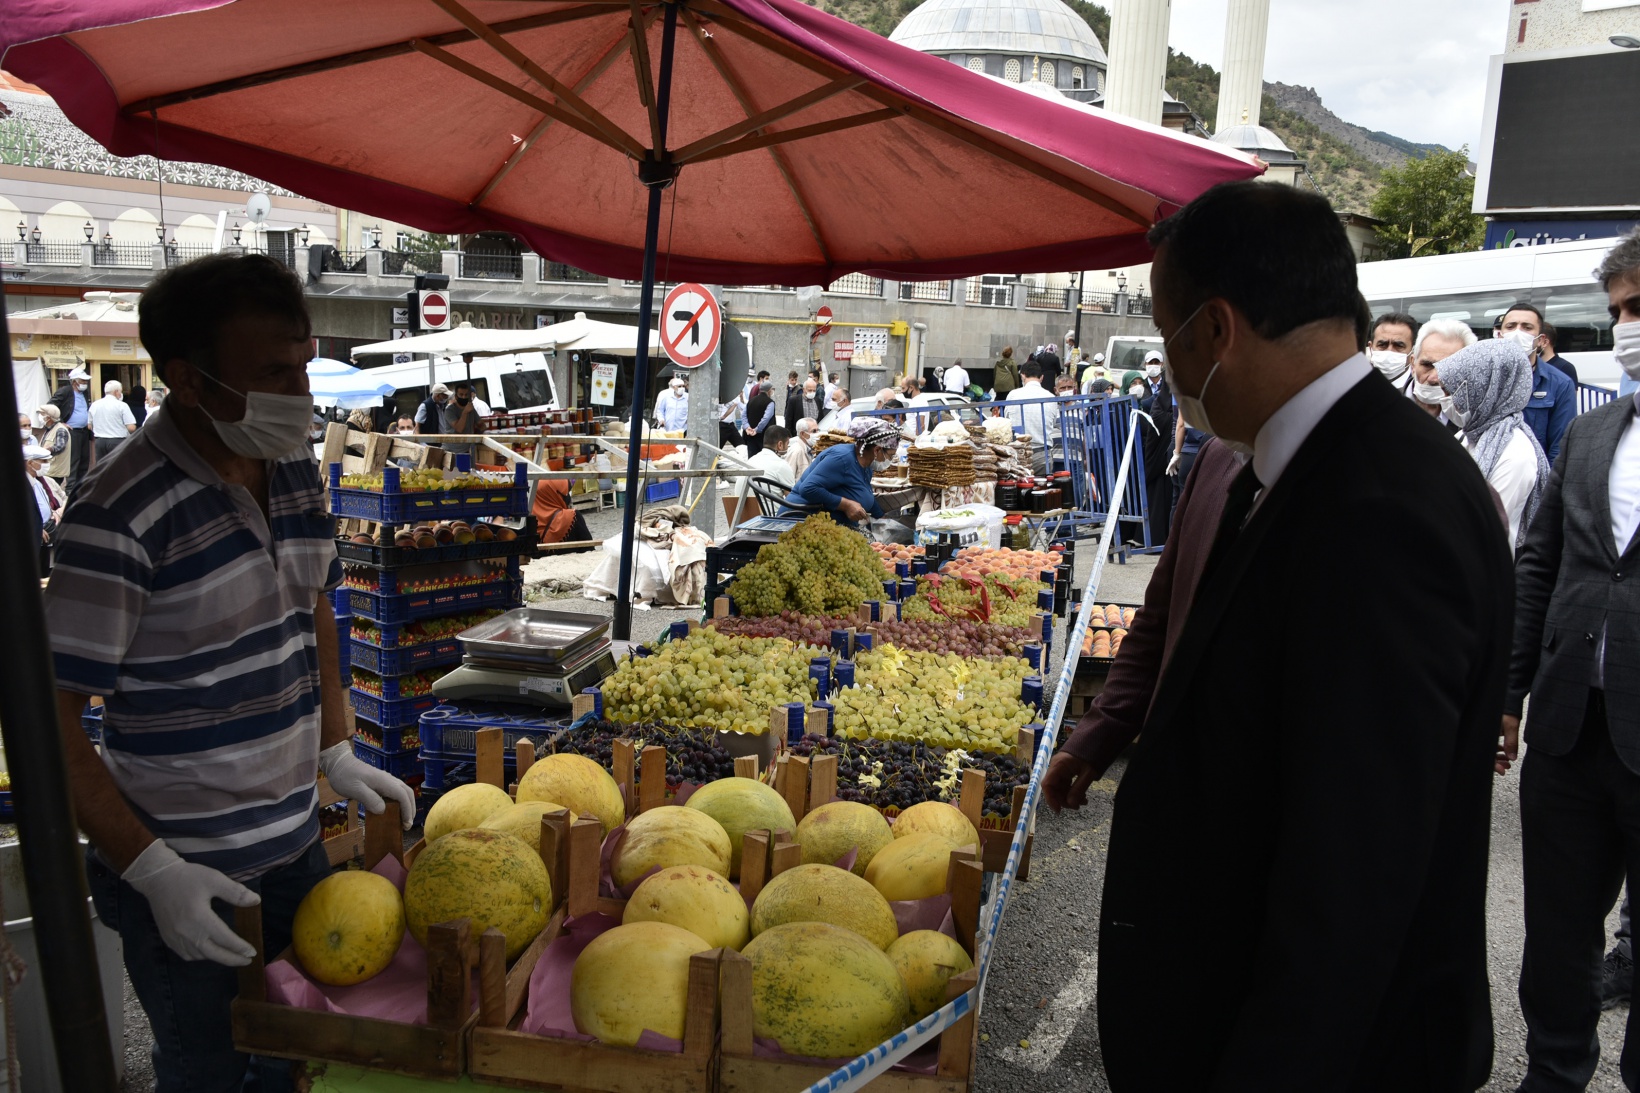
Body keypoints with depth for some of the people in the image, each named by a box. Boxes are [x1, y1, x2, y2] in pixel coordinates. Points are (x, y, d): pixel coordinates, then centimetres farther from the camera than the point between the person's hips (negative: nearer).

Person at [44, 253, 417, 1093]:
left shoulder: (295, 469, -1)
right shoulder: (121, 516, -23)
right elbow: (47, 720, -18)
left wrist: (337, 753, 7)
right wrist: (155, 872, -20)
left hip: (297, 845, 6)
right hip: (183, 879, -6)